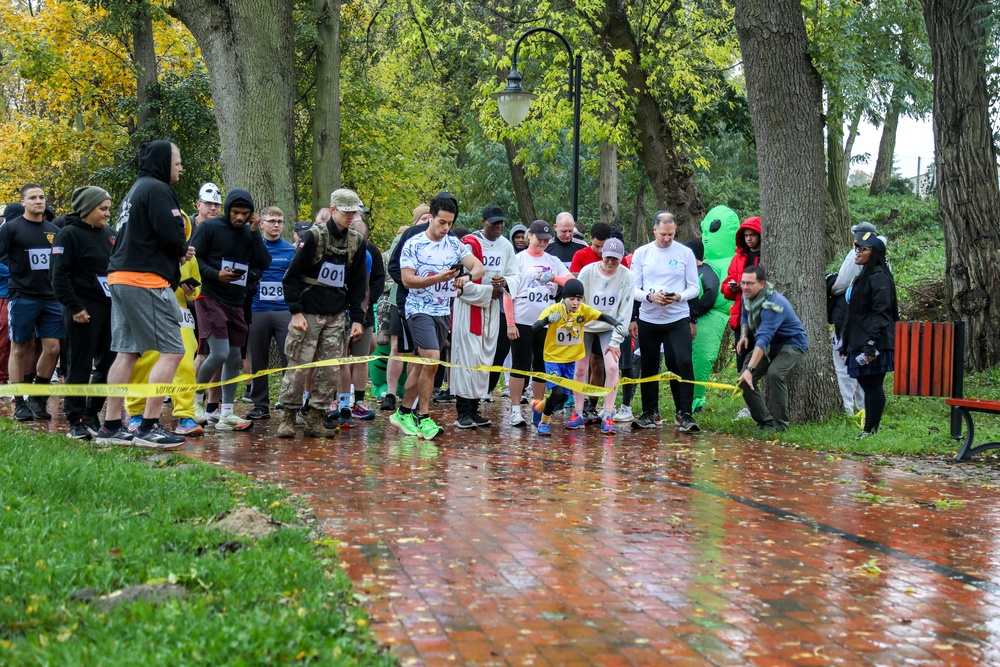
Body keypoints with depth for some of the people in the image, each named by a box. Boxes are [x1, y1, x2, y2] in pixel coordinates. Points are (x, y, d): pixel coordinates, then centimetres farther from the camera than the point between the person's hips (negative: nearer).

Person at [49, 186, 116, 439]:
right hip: (84, 309, -7)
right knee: (80, 366, -3)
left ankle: (92, 415, 17)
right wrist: (74, 307, -16)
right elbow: (59, 275, -10)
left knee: (108, 363, 5)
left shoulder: (109, 235, 15)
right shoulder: (69, 234, -5)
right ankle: (76, 421, 4)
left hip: (110, 306, 7)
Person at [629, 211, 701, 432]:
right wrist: (650, 296, -17)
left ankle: (684, 414, -6)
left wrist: (679, 297, -17)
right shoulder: (641, 254, 4)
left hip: (678, 319, -2)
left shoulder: (685, 253, 2)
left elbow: (694, 288, 2)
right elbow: (633, 288, 3)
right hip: (648, 320, 2)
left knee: (683, 364, -13)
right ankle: (649, 413, 21)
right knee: (649, 367, 9)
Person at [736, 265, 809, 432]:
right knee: (743, 380, -8)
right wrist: (744, 335, -5)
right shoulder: (746, 296, -7)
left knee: (775, 373, -34)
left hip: (792, 343, -8)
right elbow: (744, 316, 17)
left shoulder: (772, 304, -34)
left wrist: (750, 369, -52)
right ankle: (764, 420, 5)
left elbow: (763, 339, -44)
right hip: (769, 345, 8)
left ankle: (781, 424, -21)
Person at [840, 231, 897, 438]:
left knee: (873, 385, -6)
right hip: (859, 341, 10)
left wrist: (871, 343, -24)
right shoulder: (863, 276, 19)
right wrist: (847, 343, 22)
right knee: (866, 384, 10)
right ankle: (869, 429, 13)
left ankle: (870, 430, -3)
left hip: (874, 343, -10)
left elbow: (881, 313, -18)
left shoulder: (878, 277, -11)